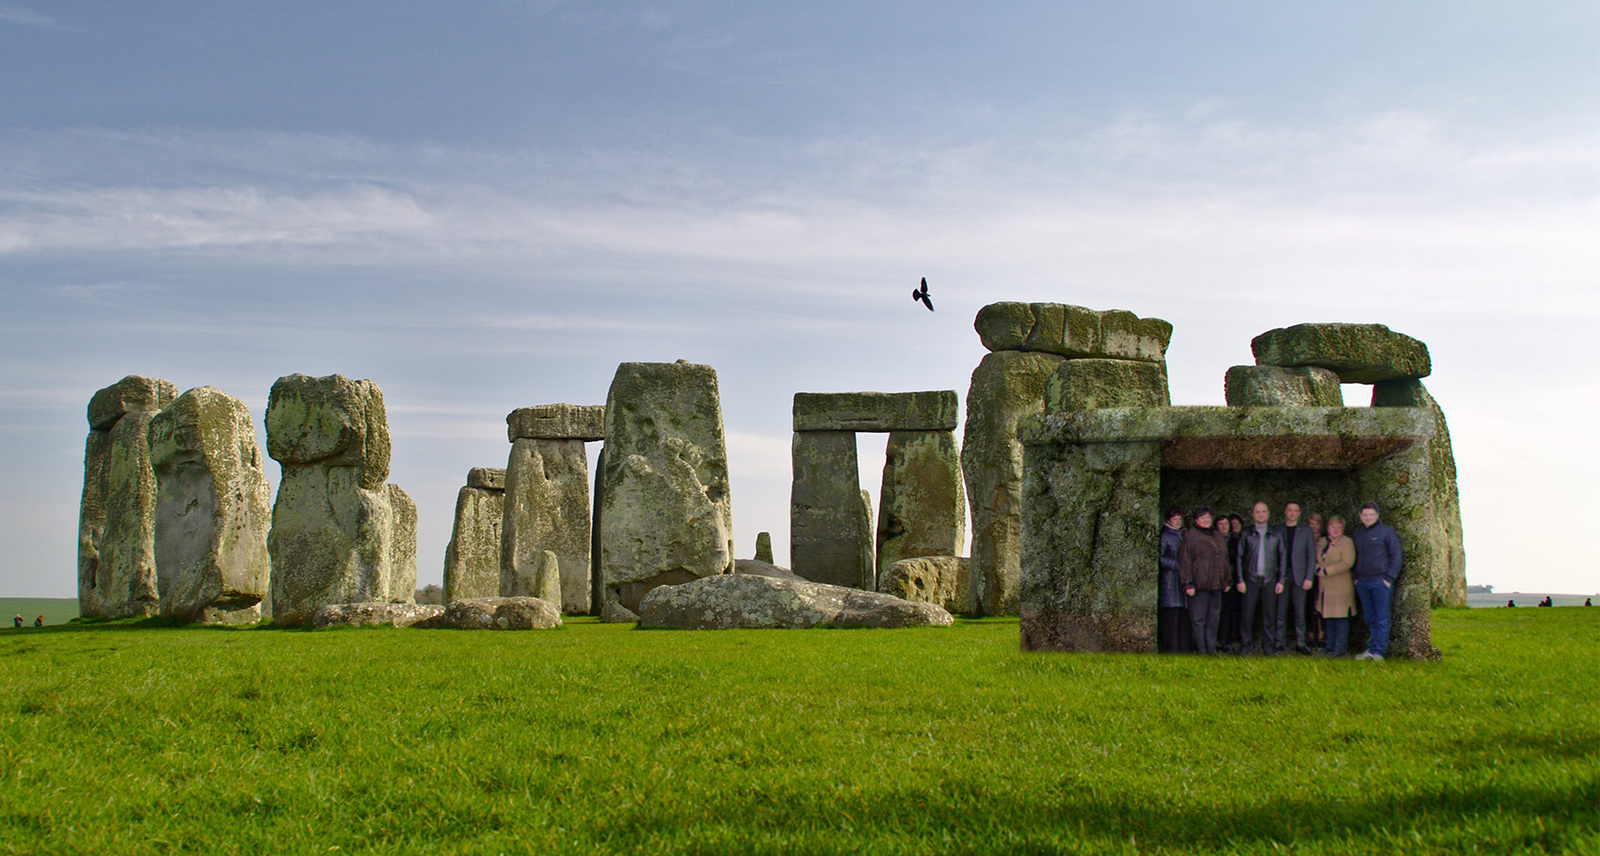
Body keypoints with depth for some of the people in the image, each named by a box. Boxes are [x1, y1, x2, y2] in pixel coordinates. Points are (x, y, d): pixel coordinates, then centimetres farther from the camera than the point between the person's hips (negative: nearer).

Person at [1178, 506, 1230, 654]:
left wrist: (1227, 580, 20)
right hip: (1199, 585, -6)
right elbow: (1184, 561, -7)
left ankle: (1212, 649, 15)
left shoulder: (1219, 537, 18)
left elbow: (1225, 560, 26)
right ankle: (1200, 650, -1)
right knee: (1198, 619, -5)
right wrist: (1188, 584, -14)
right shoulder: (1190, 537, -1)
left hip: (1216, 586, 6)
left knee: (1213, 619, 9)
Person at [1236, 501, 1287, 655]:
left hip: (1269, 580, 1)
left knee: (1270, 614, 2)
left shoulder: (1275, 535, 10)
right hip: (1251, 579, -1)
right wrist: (1240, 580, -4)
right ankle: (1244, 646, 4)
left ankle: (1269, 647, 9)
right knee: (1247, 613, -3)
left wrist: (1281, 581, 3)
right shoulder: (1246, 534, 6)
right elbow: (1239, 557, 4)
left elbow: (1282, 558, 11)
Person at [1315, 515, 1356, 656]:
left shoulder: (1347, 542, -5)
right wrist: (1318, 569, -5)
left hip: (1341, 587, -6)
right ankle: (1329, 646, 18)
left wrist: (1326, 570, -16)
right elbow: (1315, 560, 18)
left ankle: (1340, 648, 1)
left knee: (1340, 617, -4)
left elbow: (1347, 563, -15)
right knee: (1327, 618, 10)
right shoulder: (1322, 542, 14)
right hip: (1325, 588, 6)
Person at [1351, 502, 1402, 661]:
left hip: (1380, 581, -5)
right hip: (1362, 582, 5)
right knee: (1370, 619, 8)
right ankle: (1371, 649, 12)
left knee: (1381, 618, -4)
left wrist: (1389, 578, -9)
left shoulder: (1385, 531, -1)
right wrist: (1355, 577, 12)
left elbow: (1395, 555, -2)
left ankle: (1378, 650, -4)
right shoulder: (1358, 534, 15)